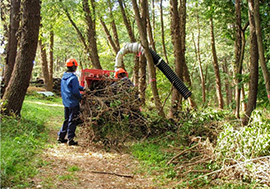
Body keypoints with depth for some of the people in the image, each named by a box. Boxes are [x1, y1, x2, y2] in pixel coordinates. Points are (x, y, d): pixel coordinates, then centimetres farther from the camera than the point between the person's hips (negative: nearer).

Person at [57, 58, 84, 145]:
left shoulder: (64, 77, 8)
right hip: (73, 103, -8)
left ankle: (61, 137, 23)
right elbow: (75, 91, -20)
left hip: (66, 102, 8)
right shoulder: (73, 78, -19)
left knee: (67, 120, 19)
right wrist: (80, 97, -4)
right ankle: (70, 139, 5)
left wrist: (82, 88, 18)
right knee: (72, 121, 1)